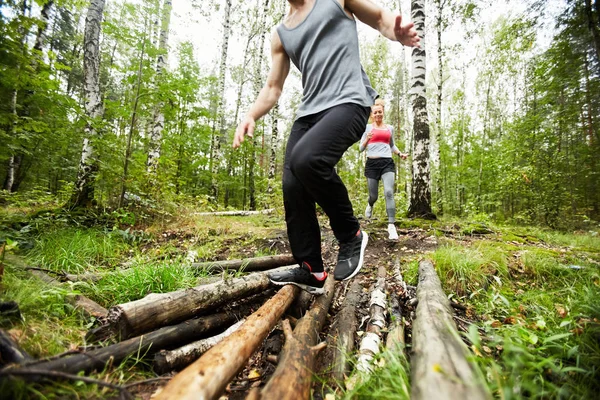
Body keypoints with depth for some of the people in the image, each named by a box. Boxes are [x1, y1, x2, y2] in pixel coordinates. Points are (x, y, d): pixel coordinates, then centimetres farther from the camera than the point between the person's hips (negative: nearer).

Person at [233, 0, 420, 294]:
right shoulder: (280, 35, 23)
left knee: (306, 159, -32)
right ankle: (311, 271, 6)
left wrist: (398, 33, -8)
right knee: (292, 189, -7)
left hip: (348, 102, -5)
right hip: (308, 111, 6)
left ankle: (351, 235, -10)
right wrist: (250, 116, -1)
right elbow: (272, 87, 19)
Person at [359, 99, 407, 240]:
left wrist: (400, 153, 10)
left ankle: (391, 225, -18)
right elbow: (361, 148, 5)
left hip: (387, 163, 1)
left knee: (389, 192, -18)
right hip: (372, 163, -1)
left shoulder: (390, 128, 16)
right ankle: (370, 205, 45)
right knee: (373, 195, 6)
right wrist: (367, 139, -15)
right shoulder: (368, 127, 7)